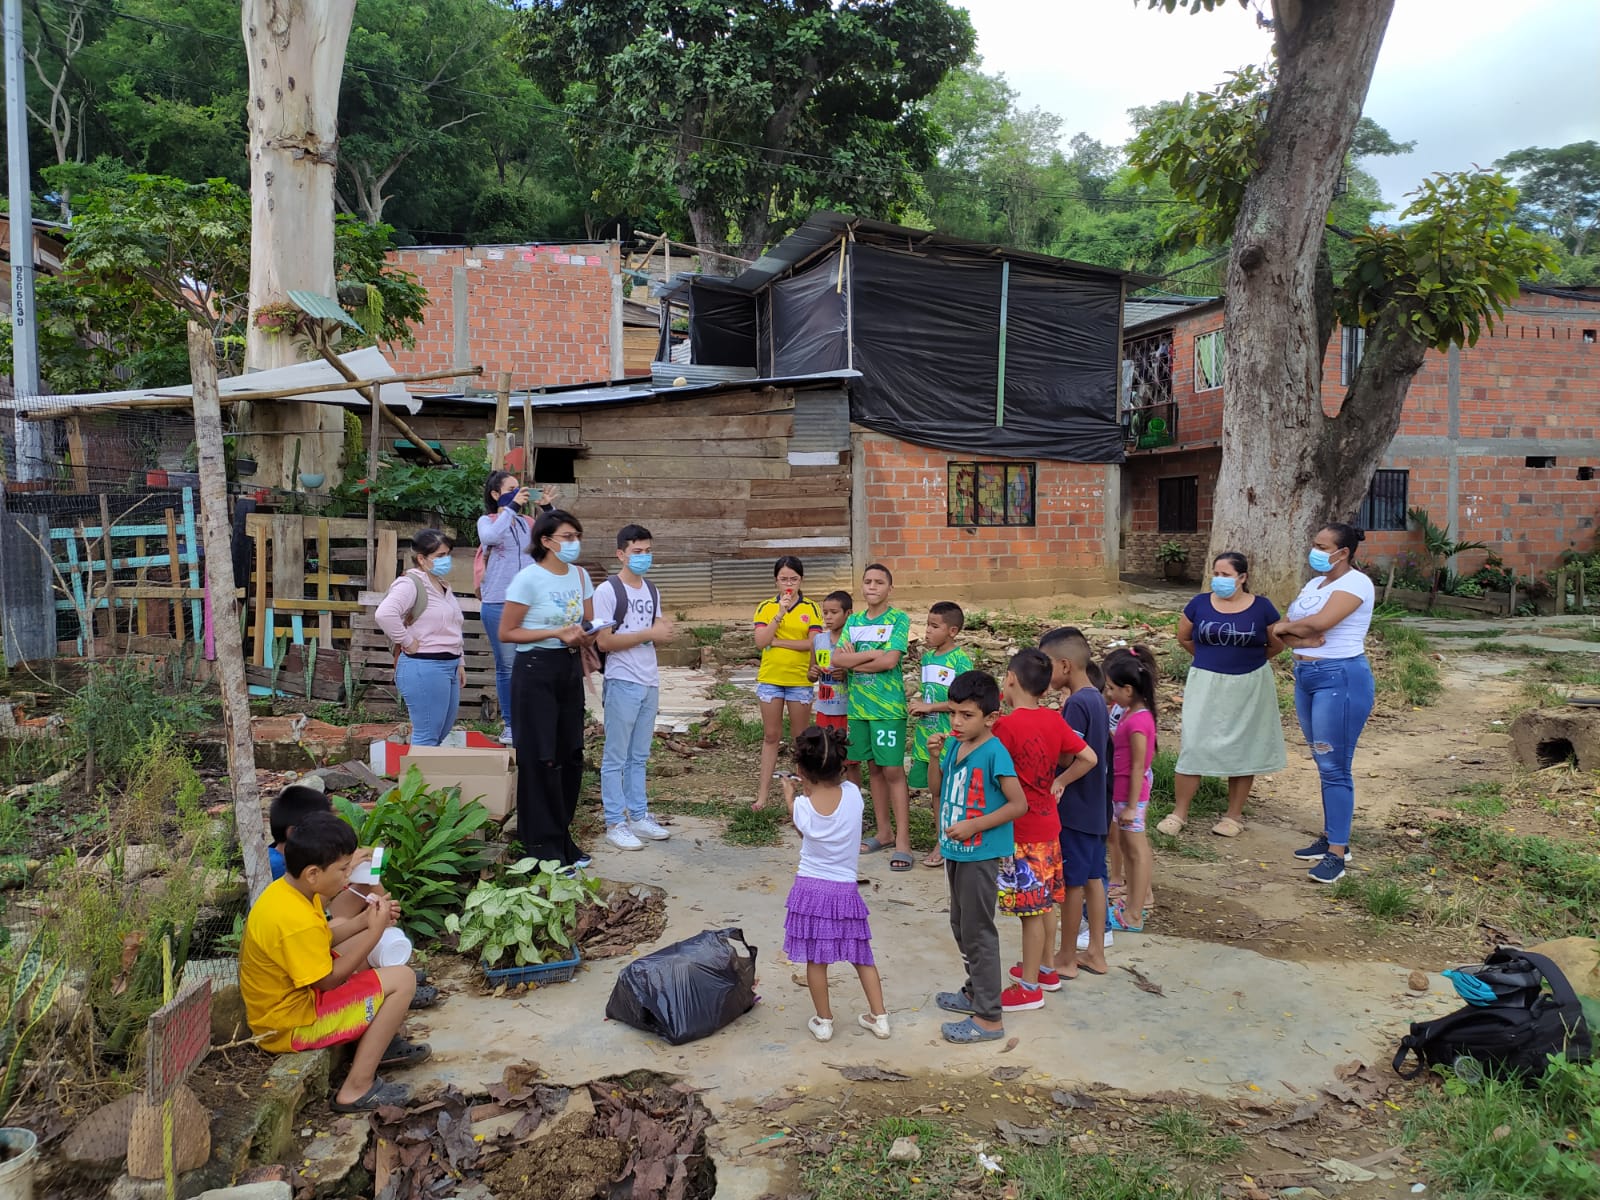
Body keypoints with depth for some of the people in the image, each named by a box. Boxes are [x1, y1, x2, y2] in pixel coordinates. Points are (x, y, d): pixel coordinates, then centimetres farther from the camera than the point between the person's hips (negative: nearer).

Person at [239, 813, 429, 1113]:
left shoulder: (286, 888, -2)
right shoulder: (296, 921, -31)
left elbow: (322, 941, 11)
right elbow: (328, 981, -21)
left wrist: (367, 921, -2)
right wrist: (374, 932, -17)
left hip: (283, 998, 10)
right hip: (289, 1025, -10)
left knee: (365, 945, 19)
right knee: (402, 980, -15)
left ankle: (379, 1043, 21)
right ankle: (357, 1089, -11)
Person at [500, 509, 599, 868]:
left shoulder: (580, 576, 6)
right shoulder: (529, 578, -12)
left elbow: (589, 624, 16)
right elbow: (506, 632, -11)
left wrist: (584, 636, -8)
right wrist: (556, 633, -18)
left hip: (570, 668, 6)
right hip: (536, 670, -6)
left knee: (571, 755, 9)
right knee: (541, 758, -2)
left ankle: (562, 837, 23)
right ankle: (544, 847, 8)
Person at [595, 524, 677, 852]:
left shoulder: (652, 591, 12)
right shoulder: (607, 591, -10)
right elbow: (603, 641, -15)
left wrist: (666, 631, -5)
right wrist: (649, 634, -18)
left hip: (649, 683, 7)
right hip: (622, 683, -7)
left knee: (639, 756, 14)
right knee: (616, 757, 0)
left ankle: (639, 816, 22)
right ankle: (615, 823, 7)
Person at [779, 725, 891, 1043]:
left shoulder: (803, 807, -14)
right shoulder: (852, 793, -11)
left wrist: (790, 798, 17)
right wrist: (806, 794, 12)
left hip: (810, 888, -2)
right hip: (844, 890, 2)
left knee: (815, 960, 11)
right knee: (862, 956, 17)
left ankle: (823, 1021, 21)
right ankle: (879, 1017, 24)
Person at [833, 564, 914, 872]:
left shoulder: (898, 620, -5)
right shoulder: (853, 621, 9)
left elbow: (890, 661, -17)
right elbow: (837, 658, -2)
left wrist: (854, 660, -8)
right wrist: (872, 654, -14)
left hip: (888, 707, -5)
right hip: (858, 706, 5)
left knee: (893, 771, -5)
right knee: (874, 768, 13)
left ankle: (902, 840, -1)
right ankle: (884, 831, 24)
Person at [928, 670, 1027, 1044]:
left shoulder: (994, 753, -20)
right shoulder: (955, 745, 3)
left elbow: (1019, 804, -20)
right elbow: (937, 787, 14)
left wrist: (973, 825, -23)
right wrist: (935, 757, -5)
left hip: (981, 855, -9)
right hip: (956, 850, 9)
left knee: (977, 932, -1)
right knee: (961, 926, 22)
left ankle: (989, 1018, 9)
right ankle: (976, 991, 39)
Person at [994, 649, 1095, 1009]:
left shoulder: (1006, 726, -20)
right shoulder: (1054, 721, 1)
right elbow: (1088, 758, 2)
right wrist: (1059, 782, 10)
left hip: (1022, 832, -7)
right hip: (1048, 825, 7)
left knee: (1030, 909, 1)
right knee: (1044, 902, 20)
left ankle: (1029, 987, 12)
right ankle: (1044, 969, 35)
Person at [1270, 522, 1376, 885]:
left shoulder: (1355, 582, -10)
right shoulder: (1314, 584, 15)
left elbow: (1320, 622, -25)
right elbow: (1280, 631, 7)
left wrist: (1288, 627, -6)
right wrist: (1300, 636, -15)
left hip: (1340, 678, -8)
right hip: (1306, 676, 8)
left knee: (1335, 767, -6)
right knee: (1323, 763, 14)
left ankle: (1337, 853, 0)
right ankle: (1331, 836, 23)